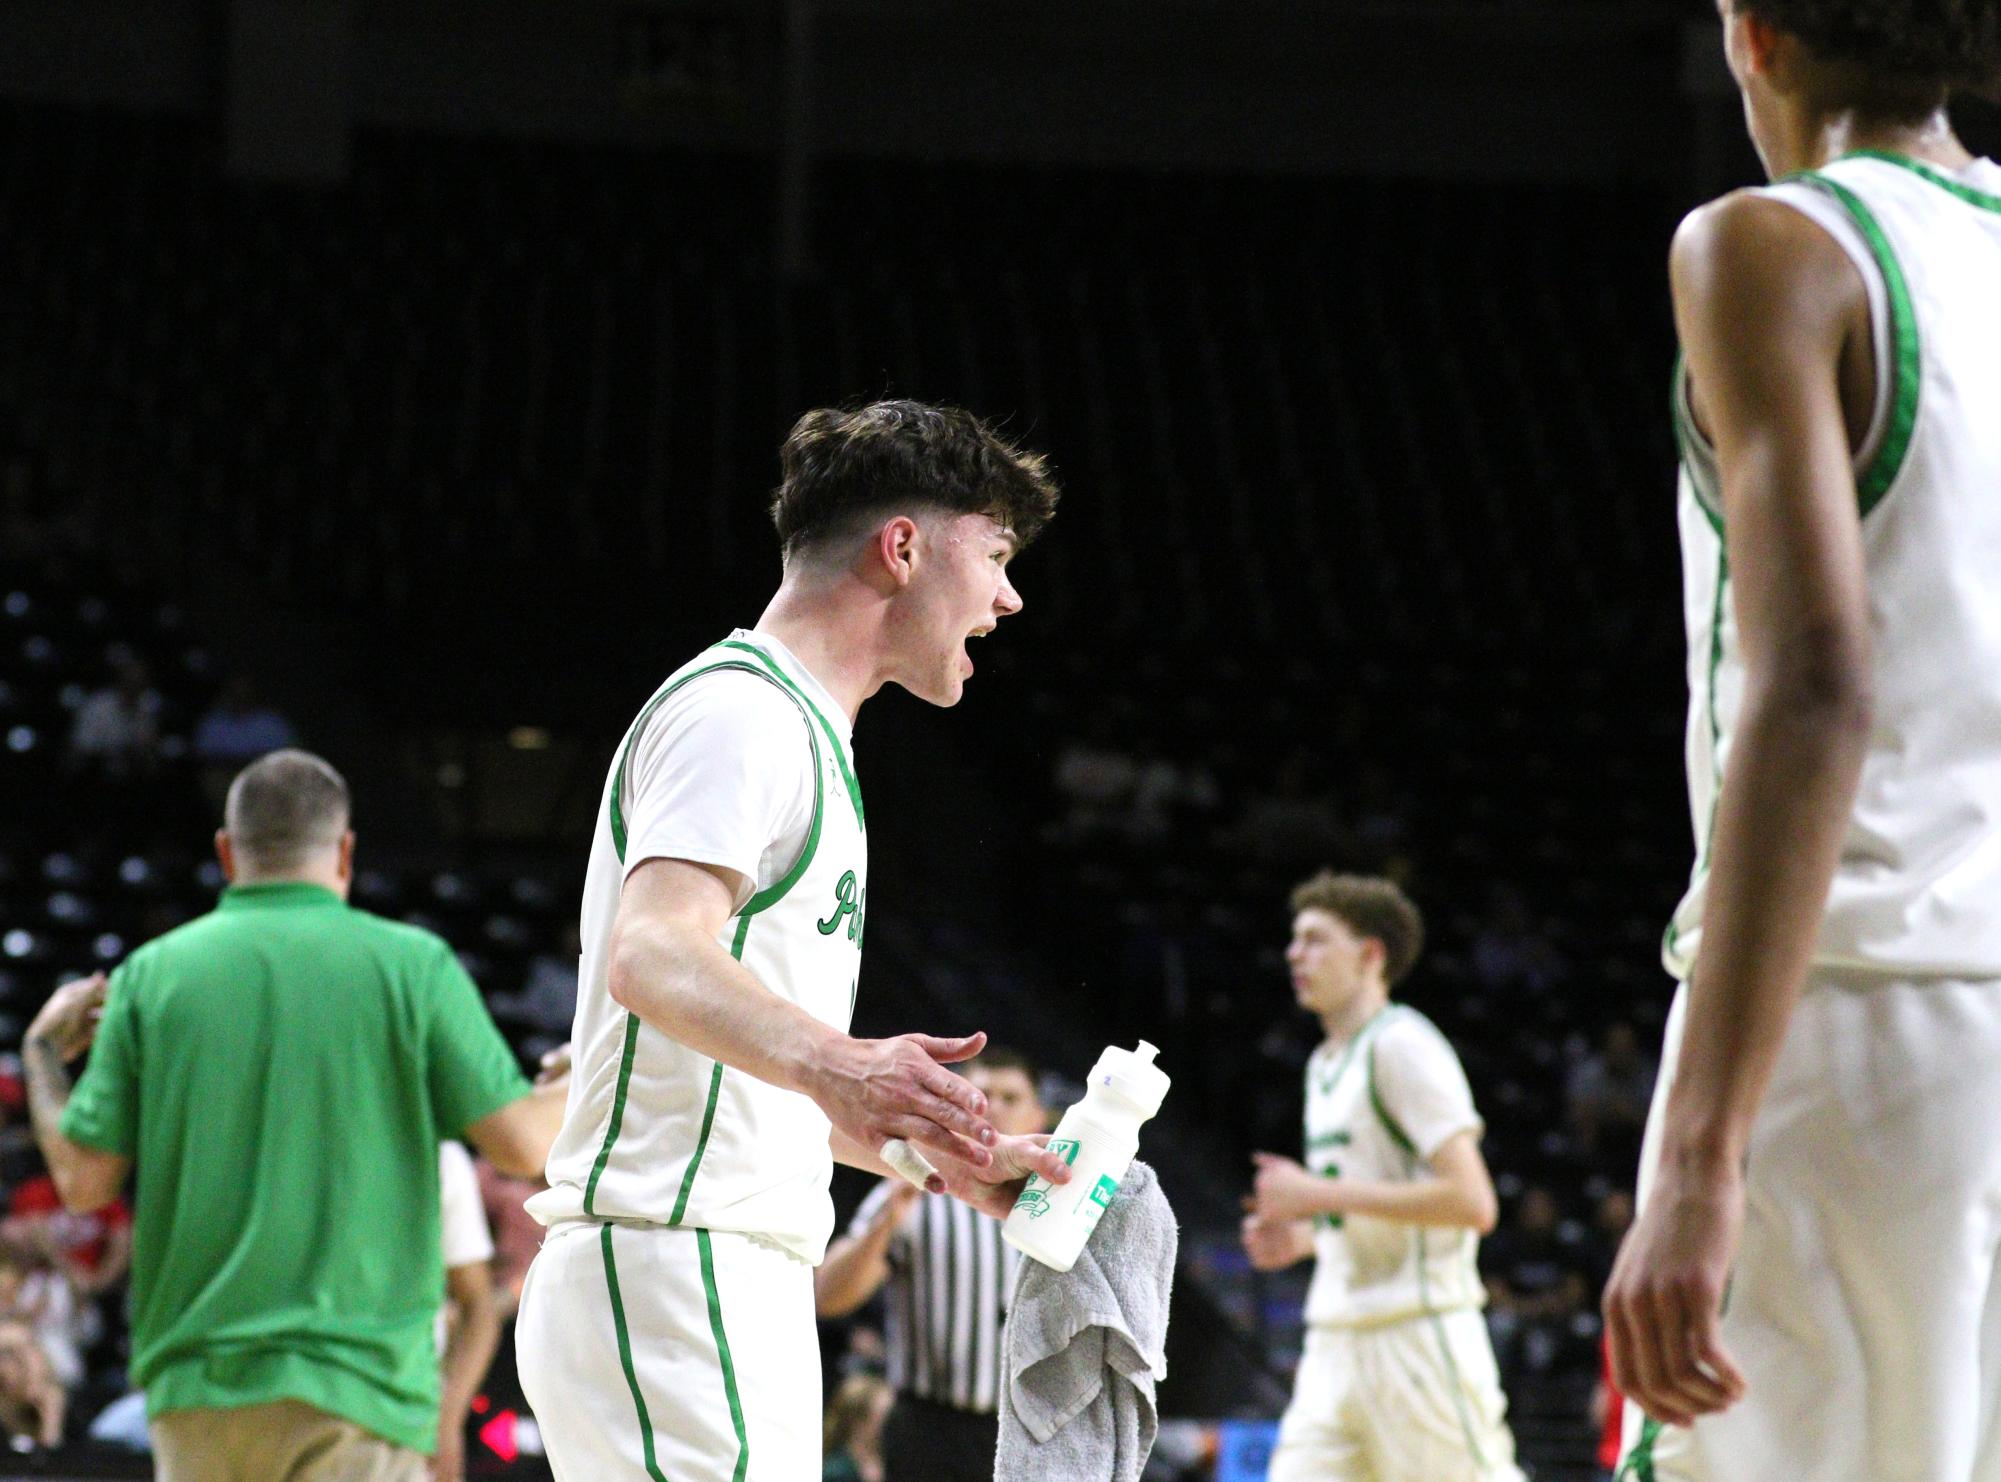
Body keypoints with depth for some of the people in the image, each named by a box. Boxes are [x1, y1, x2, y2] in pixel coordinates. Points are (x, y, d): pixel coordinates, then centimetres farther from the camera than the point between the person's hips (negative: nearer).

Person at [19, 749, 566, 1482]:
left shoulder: (152, 974, 5)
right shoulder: (412, 965, 0)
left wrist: (42, 1053, 23)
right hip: (355, 1389, -3)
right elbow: (524, 1143, -3)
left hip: (196, 1382, 3)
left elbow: (83, 1180, 4)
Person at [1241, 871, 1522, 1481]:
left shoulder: (1401, 1045, -9)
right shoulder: (1324, 1064, 19)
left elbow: (1471, 1202, -19)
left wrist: (1321, 1194, -17)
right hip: (1337, 1341, 9)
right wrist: (1302, 1237, 10)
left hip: (1419, 1333, -9)